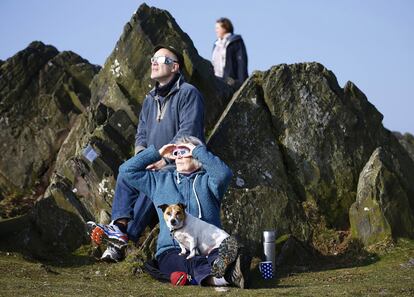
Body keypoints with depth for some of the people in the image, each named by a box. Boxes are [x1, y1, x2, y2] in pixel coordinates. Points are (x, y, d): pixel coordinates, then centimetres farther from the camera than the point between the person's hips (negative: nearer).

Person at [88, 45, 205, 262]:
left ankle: (126, 236, -38)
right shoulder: (151, 99, 20)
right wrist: (142, 156, -4)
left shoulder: (188, 94, -5)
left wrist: (165, 159, -22)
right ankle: (120, 225, -37)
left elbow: (188, 132, -15)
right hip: (154, 164, 7)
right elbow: (141, 135, 19)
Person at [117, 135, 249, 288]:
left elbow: (224, 173, -6)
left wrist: (198, 150, 1)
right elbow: (126, 170, 23)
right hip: (171, 251, 1)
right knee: (186, 262, -38)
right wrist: (157, 153, 21)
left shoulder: (207, 180, 18)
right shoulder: (160, 180, 28)